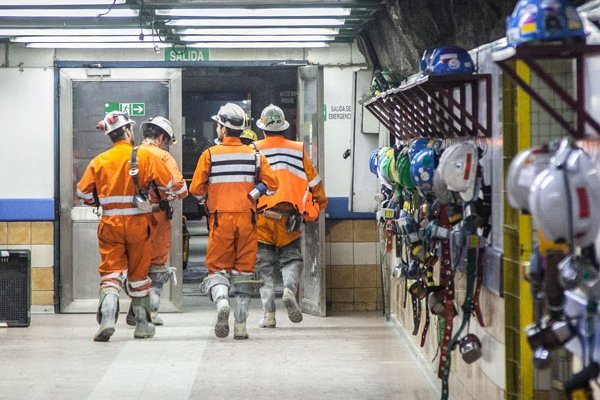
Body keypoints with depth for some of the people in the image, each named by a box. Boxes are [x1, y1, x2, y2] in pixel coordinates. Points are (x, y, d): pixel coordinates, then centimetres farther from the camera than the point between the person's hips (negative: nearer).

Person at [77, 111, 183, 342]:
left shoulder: (99, 161, 1)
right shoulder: (145, 157, -6)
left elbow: (83, 193, 4)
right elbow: (172, 184, -3)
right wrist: (178, 190, 20)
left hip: (110, 224, 1)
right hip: (138, 223, -1)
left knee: (111, 271, 2)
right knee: (138, 273, 13)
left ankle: (107, 317, -22)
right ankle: (142, 324, 22)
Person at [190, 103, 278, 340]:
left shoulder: (210, 155, 0)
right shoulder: (254, 155, 5)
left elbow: (196, 189, -1)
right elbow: (271, 184, -2)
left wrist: (208, 203, 17)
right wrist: (250, 196, 8)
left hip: (220, 219, -2)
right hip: (247, 219, 2)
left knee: (217, 267, 6)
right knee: (244, 270, 8)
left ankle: (221, 301, -25)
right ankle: (241, 325, 7)